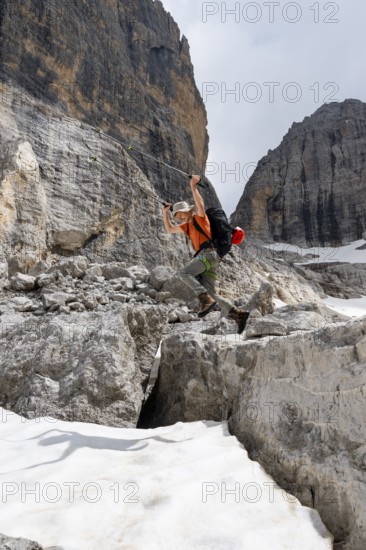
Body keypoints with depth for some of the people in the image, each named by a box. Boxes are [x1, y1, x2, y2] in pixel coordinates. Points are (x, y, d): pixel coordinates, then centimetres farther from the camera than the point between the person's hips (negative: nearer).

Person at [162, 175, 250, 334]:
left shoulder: (200, 217, 9)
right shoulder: (188, 226, 30)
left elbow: (200, 204, -13)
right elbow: (169, 229, 38)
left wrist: (193, 187, -20)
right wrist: (165, 212, 30)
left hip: (209, 254, -8)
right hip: (204, 257, 9)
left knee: (183, 272, -23)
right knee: (211, 293, -2)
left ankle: (206, 299, -32)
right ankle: (238, 314, -8)